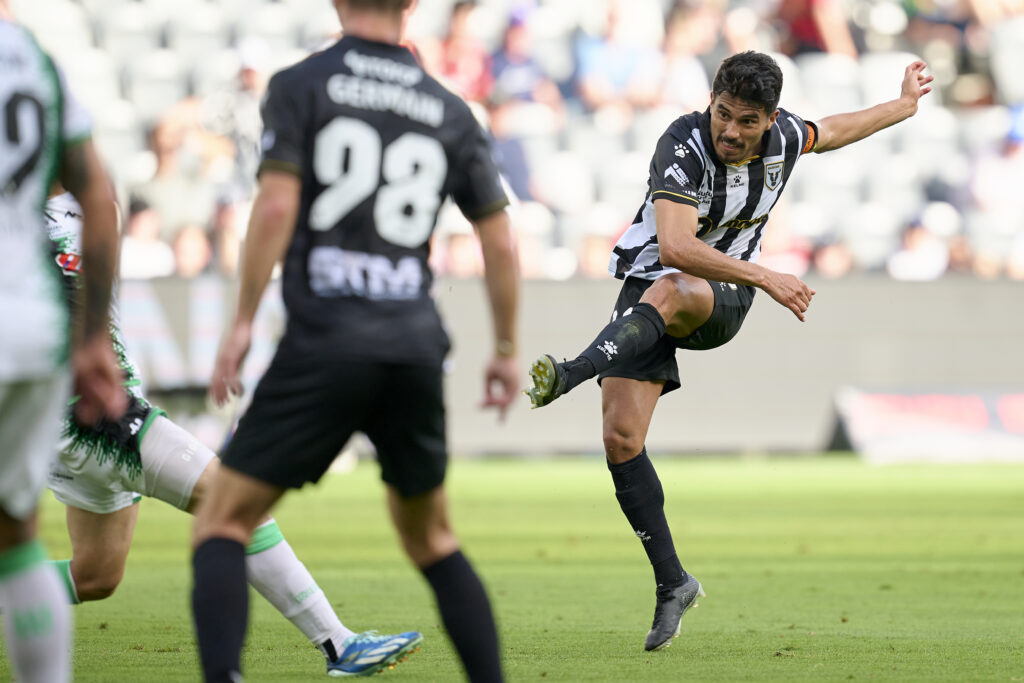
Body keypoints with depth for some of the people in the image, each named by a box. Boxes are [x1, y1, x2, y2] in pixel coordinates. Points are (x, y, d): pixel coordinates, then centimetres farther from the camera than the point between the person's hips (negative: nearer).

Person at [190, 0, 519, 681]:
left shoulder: (300, 85, 1)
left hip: (325, 341, -4)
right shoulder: (450, 111, 11)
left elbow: (276, 205, -11)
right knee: (432, 539, 21)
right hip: (416, 344, 4)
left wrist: (242, 322, -6)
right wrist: (506, 351, 22)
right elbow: (500, 243, 12)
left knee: (223, 521, 2)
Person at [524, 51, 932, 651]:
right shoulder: (683, 146, -23)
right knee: (621, 438, -14)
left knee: (667, 293, -38)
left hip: (722, 297, 1)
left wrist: (905, 106, 30)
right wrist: (766, 278, -40)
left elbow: (829, 132, 21)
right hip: (650, 277, -1)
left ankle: (570, 375, -57)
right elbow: (675, 246, -37)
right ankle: (673, 584, -2)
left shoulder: (784, 137, -7)